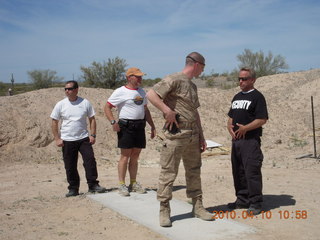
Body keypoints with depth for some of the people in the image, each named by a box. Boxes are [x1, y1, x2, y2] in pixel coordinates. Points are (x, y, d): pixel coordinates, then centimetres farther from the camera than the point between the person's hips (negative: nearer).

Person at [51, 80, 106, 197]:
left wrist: (92, 135, -3)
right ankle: (73, 189, 17)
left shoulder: (85, 103, 1)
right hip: (67, 140, 0)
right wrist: (57, 139, -3)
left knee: (90, 161, -8)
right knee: (70, 166, 5)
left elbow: (92, 119, 6)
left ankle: (93, 185, 3)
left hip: (84, 138, 0)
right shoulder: (60, 105, 0)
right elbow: (54, 122, 4)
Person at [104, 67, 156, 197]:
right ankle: (122, 185, 2)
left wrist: (152, 126, 20)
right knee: (125, 156, -5)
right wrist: (113, 122, -18)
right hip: (126, 126, -6)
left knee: (135, 156, 10)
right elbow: (107, 107, -6)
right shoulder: (120, 92, -5)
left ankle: (133, 183, 18)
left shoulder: (141, 92, 17)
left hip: (140, 126, 6)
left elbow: (145, 110, 23)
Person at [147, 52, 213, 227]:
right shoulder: (174, 80, -9)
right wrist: (168, 112, -22)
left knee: (194, 172, 13)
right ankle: (164, 210, 7)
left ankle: (197, 207, 23)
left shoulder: (193, 86, 19)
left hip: (193, 135, 9)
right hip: (176, 134, -9)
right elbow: (151, 95, -19)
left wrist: (201, 136, 20)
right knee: (168, 172, -2)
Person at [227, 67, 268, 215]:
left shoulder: (257, 97, -6)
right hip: (236, 138, 8)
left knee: (252, 171, -8)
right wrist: (229, 126, 3)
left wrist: (245, 128, -20)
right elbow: (231, 116, 24)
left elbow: (262, 119, -14)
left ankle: (255, 203, 0)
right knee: (238, 171, 13)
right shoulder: (237, 97, 19)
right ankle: (242, 200, 24)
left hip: (251, 139, -8)